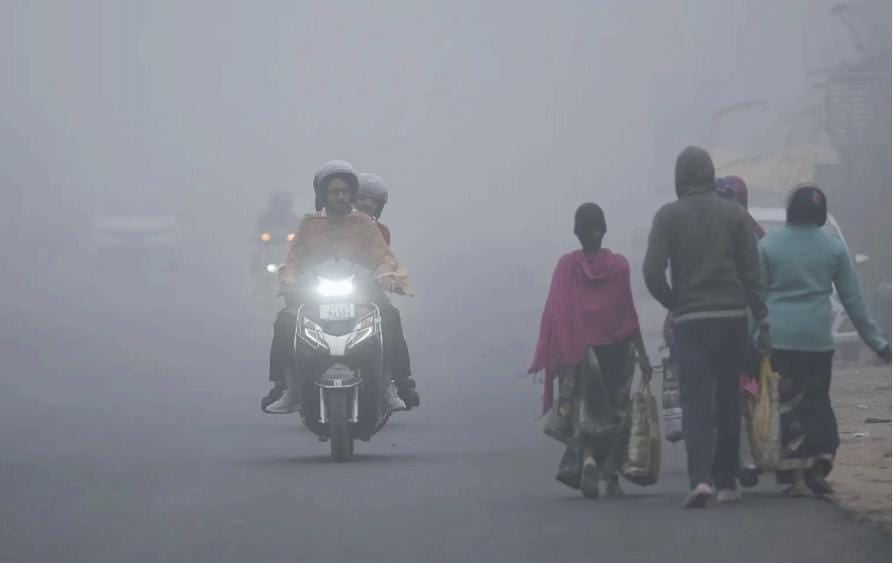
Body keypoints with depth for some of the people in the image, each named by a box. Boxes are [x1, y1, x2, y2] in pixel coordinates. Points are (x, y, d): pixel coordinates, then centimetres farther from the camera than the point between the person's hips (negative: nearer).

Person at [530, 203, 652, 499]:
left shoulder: (566, 266, -3)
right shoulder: (618, 265, -5)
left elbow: (556, 314, -4)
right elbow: (629, 314, -4)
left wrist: (550, 359, 3)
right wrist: (642, 354, 2)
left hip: (578, 351, 0)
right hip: (615, 351, 0)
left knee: (583, 412, 6)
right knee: (615, 414, 11)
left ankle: (587, 457, -20)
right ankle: (611, 477, 12)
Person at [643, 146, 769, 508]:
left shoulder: (668, 216, -1)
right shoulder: (734, 214, 4)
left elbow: (652, 272, -10)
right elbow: (752, 272, 0)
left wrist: (673, 303, 6)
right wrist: (762, 319, 3)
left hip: (690, 320, -2)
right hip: (732, 317, 2)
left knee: (695, 401, -5)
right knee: (727, 400, 13)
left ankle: (700, 478, -23)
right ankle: (726, 481, 17)